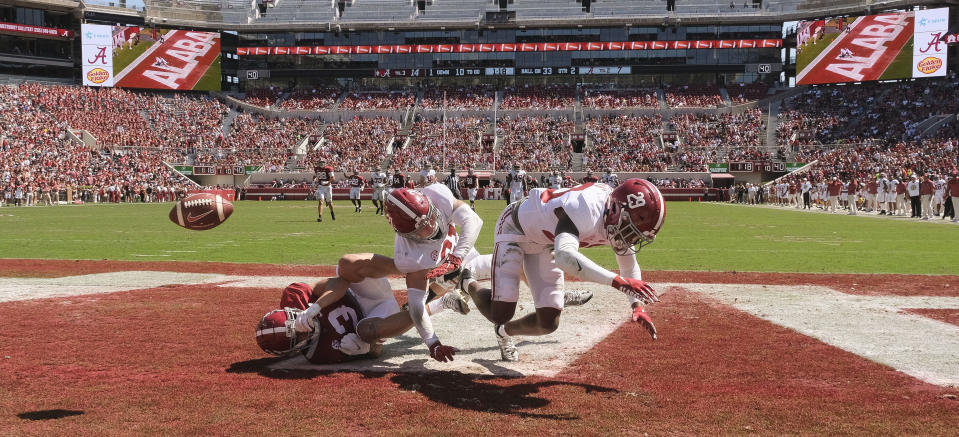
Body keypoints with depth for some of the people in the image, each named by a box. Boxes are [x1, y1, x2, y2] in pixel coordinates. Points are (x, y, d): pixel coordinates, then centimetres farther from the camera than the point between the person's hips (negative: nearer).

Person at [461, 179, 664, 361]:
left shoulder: (618, 221, -16)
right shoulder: (586, 210, -42)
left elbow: (629, 266, 2)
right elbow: (564, 256, -59)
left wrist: (637, 305, -14)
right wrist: (617, 280, -65)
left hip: (544, 243, 7)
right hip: (514, 226, -7)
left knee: (548, 323, -1)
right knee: (500, 314, -17)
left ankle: (504, 331, 31)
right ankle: (468, 285, 17)